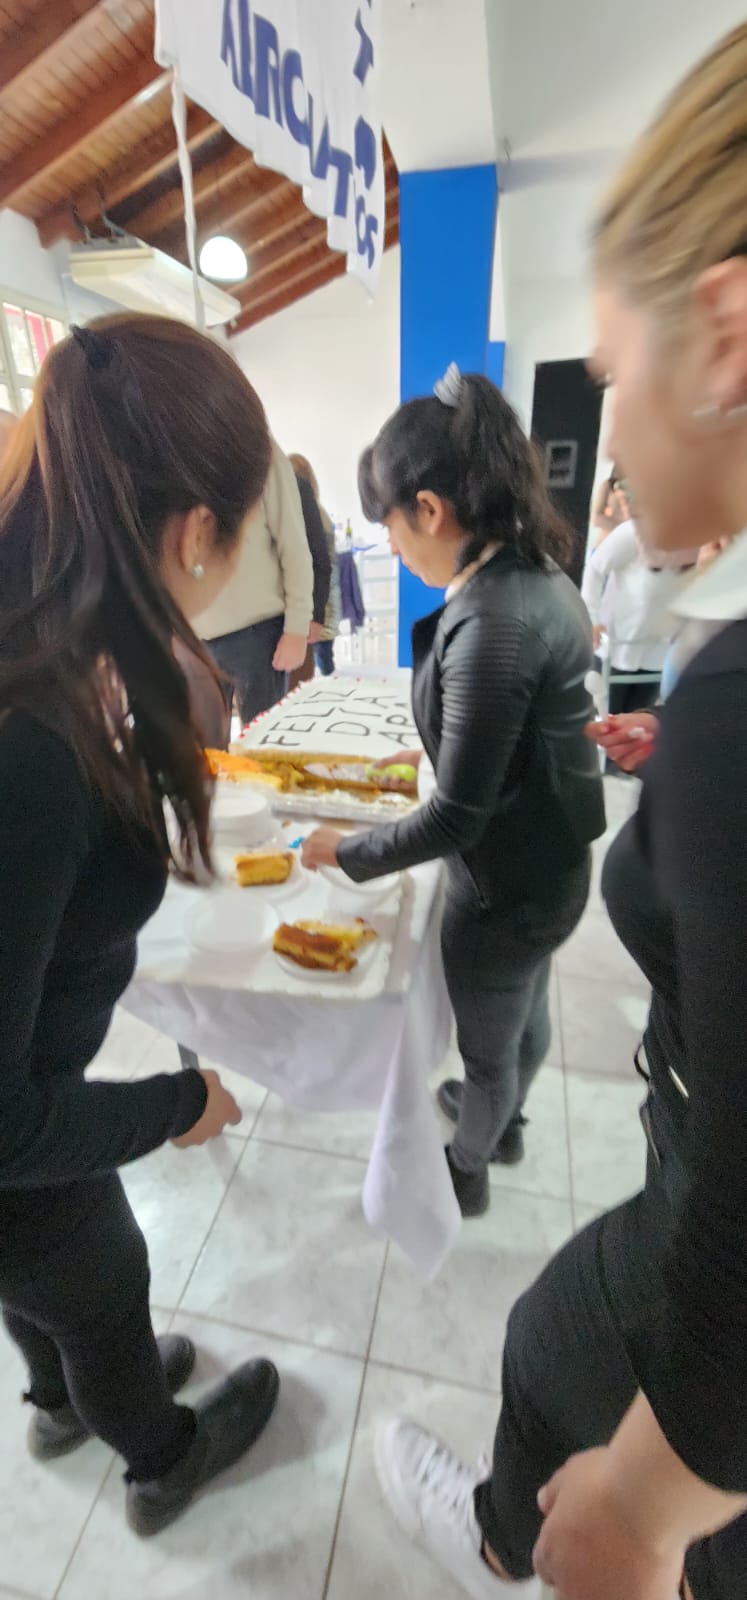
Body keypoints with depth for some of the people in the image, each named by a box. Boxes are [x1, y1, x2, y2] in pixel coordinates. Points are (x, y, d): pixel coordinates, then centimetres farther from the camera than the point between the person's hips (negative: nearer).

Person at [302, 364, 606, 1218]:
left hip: (507, 885, -8)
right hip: (547, 862, 9)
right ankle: (504, 1114, 60)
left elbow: (457, 817, -26)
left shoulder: (491, 624, -31)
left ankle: (465, 1171, 49)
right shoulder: (538, 576, -1)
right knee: (525, 1012, 31)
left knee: (488, 1044, 19)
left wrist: (346, 850, -13)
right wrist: (441, 748, 16)